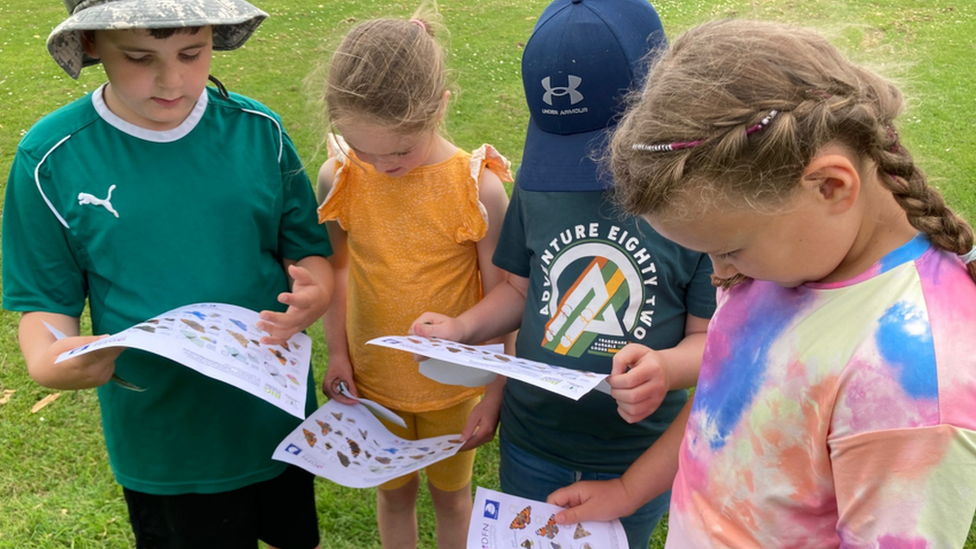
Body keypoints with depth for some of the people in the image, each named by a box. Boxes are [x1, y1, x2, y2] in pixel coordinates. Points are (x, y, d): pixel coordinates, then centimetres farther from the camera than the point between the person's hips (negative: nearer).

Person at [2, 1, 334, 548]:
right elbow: (47, 299, -4)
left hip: (279, 417, 2)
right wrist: (48, 363, -25)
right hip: (161, 440, -2)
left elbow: (309, 250, 0)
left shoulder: (258, 130, -8)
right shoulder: (53, 159, -12)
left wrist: (314, 296, -22)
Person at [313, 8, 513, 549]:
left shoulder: (477, 188, -22)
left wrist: (495, 393, -11)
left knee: (451, 494, 21)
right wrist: (336, 353, -1)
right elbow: (334, 268, 2)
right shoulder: (339, 178, -14)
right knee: (393, 493, 23)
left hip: (453, 382, -2)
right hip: (373, 378, 2)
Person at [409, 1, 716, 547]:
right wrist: (463, 328, -13)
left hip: (637, 460, -3)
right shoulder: (541, 178, -7)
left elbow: (710, 335, -13)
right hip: (530, 446, 3)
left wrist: (667, 369, -34)